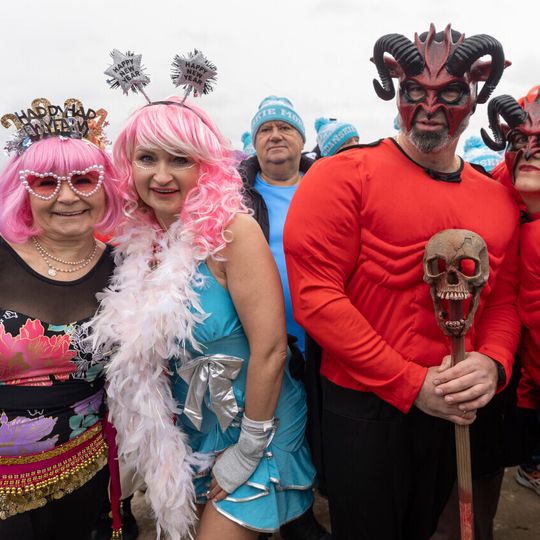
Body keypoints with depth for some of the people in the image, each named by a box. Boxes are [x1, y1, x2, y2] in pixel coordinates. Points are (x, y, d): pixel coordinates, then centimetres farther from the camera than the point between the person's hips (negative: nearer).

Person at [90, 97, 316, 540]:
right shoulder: (141, 240, -4)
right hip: (192, 429, 6)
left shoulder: (231, 229, -22)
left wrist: (247, 453, -15)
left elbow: (271, 349, -22)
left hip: (252, 423, -6)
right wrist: (157, 434, 5)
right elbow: (142, 353, 7)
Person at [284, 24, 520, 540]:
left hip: (454, 413, 6)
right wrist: (412, 385, -20)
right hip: (362, 410, -5)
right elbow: (314, 294, -20)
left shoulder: (499, 198, 4)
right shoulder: (343, 176, -14)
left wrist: (492, 364, -13)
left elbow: (504, 300, 9)